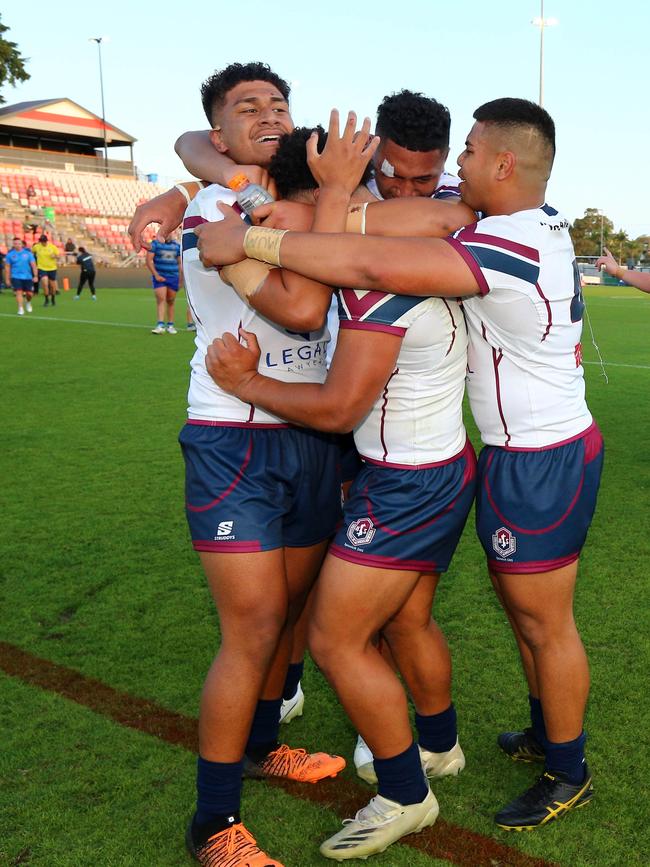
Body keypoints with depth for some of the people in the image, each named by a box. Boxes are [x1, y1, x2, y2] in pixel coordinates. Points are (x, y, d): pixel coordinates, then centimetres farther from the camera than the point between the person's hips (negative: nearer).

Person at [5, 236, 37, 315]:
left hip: (28, 277, 1)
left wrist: (35, 276, -7)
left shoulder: (28, 253, 1)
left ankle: (28, 302, 36)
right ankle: (20, 309, -8)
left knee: (29, 293, 4)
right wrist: (7, 279, 5)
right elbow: (7, 267, 6)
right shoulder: (10, 254, 1)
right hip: (16, 277, -1)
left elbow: (33, 264, 1)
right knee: (19, 292, -13)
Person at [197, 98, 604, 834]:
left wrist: (248, 239, -29)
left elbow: (370, 264, -37)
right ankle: (546, 732, 41)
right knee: (518, 602, 22)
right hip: (553, 446, 9)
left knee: (544, 624, 7)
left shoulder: (506, 249, -27)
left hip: (540, 464, -9)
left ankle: (567, 774, 27)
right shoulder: (544, 223, 3)